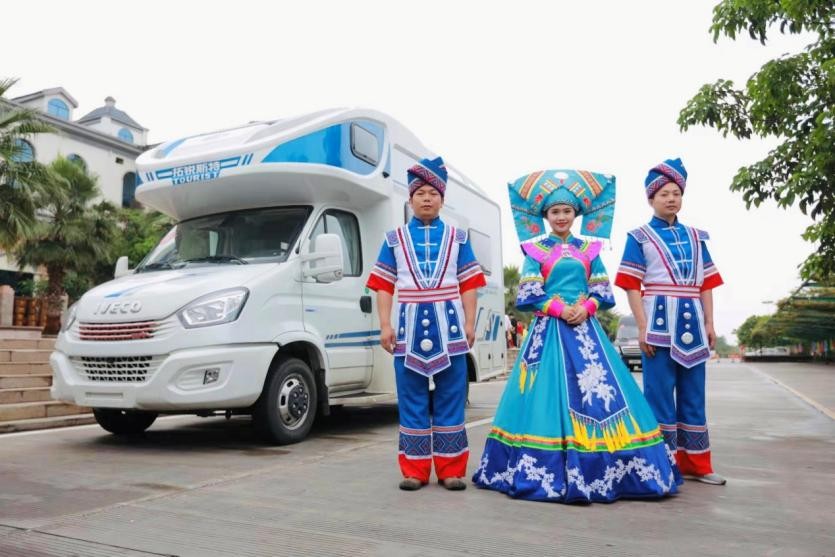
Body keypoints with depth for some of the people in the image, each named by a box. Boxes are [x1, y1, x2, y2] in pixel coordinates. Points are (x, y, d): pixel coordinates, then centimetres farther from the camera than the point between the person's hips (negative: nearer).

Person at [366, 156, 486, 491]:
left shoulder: (457, 237, 10)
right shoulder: (395, 238, 10)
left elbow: (469, 285, 7)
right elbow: (384, 286, 6)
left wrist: (470, 324, -1)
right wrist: (385, 326, -3)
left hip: (449, 325, 0)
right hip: (410, 325, 0)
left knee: (450, 399, 3)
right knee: (412, 400, 3)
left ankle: (451, 470, 11)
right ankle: (414, 470, 11)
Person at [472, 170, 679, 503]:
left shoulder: (588, 250, 13)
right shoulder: (536, 250, 6)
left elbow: (603, 292, 9)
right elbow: (528, 295, -2)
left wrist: (586, 307, -10)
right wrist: (559, 308, -13)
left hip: (585, 327, 3)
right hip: (549, 329, -2)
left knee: (597, 389, -3)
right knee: (550, 392, -7)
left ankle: (599, 470, 5)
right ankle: (549, 471, 0)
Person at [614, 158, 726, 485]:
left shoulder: (695, 237, 15)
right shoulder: (639, 237, 2)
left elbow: (706, 284, 14)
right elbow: (632, 285, -4)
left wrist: (709, 323, 6)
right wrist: (643, 328, -12)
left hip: (692, 324, 5)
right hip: (659, 323, -4)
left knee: (693, 396, 9)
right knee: (660, 396, 0)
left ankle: (695, 464, 20)